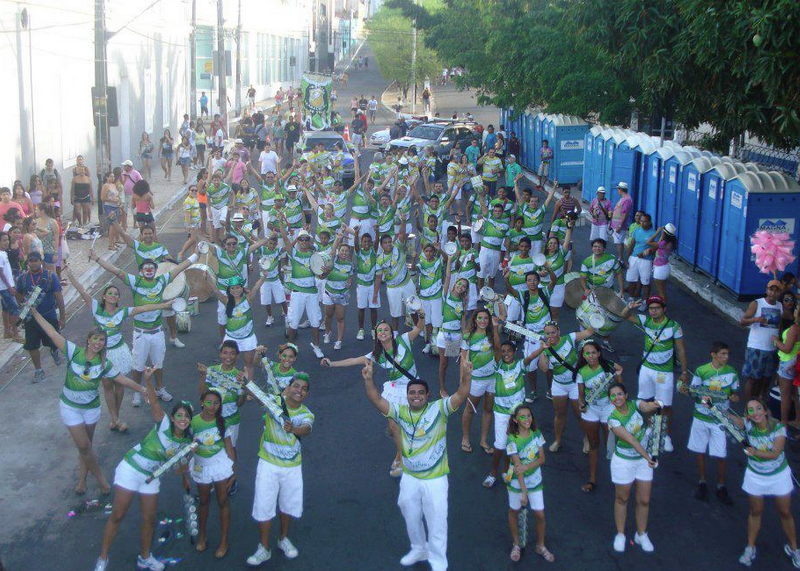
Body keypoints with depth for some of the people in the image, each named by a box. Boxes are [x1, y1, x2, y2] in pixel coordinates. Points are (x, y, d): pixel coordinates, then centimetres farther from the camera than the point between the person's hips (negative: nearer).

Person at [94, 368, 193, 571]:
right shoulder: (163, 424, -19)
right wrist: (148, 380, -50)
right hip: (130, 470, -5)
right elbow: (153, 403, -36)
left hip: (151, 478, 5)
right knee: (117, 516, 1)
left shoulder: (187, 441, -3)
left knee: (149, 519, 11)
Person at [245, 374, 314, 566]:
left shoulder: (307, 415, -9)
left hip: (292, 467, 2)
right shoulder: (274, 402, -11)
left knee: (287, 504, 18)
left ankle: (284, 539, 42)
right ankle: (264, 548, 19)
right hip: (268, 464, -2)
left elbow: (306, 429, -32)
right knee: (264, 505, 2)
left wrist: (293, 429, -54)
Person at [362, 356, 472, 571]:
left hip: (435, 479, -4)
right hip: (409, 477, 4)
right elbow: (377, 400, -16)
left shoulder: (439, 409, -16)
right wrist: (368, 380, -33)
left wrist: (466, 375, -46)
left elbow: (461, 395, -28)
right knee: (411, 517, 25)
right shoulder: (401, 411, -6)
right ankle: (419, 549, 50)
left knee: (436, 522, 7)